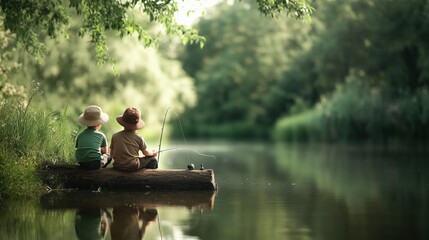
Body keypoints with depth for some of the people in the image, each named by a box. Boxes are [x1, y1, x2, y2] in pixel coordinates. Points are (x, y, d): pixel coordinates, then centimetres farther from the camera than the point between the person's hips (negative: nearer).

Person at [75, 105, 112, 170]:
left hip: (81, 164, 4)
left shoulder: (80, 135, 13)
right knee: (108, 156, 27)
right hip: (95, 163, -4)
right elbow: (105, 151, 18)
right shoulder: (101, 135, 7)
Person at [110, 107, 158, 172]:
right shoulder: (138, 138, -3)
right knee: (152, 160, 16)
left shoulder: (115, 136, 2)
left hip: (117, 167, 3)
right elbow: (146, 153, 10)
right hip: (133, 167, -3)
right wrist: (153, 153, 32)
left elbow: (112, 154, 7)